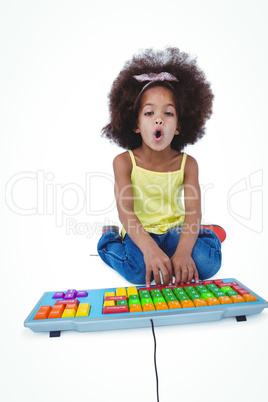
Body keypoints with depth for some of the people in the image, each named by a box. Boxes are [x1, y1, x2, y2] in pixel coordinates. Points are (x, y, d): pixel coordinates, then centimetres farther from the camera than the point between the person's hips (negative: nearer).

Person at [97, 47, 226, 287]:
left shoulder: (187, 164, -8)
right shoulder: (124, 162, -12)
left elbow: (193, 213, -17)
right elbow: (125, 212, -24)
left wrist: (183, 251, -37)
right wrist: (149, 248, -41)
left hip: (174, 231, 2)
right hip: (138, 233, -1)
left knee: (206, 263, -24)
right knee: (137, 270, -30)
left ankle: (207, 235, 12)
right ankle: (109, 239, 3)